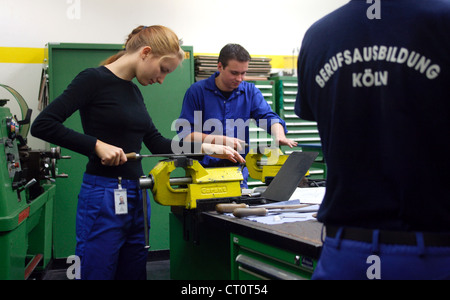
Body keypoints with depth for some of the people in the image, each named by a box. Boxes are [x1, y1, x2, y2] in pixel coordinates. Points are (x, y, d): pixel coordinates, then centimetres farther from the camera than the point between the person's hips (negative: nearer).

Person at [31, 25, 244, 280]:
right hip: (103, 198, -8)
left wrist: (208, 148, 8)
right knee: (98, 273, 1)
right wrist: (97, 146, -22)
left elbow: (157, 143, 16)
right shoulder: (94, 80, -10)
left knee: (134, 273, 14)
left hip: (136, 197, 8)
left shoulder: (133, 91, 13)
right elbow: (43, 125, -16)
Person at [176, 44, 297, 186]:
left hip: (238, 170, 3)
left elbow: (268, 116, 1)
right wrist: (221, 140, -15)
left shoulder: (250, 91, 9)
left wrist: (279, 136, -21)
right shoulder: (197, 91, -2)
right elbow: (184, 133, -6)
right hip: (203, 169, -2)